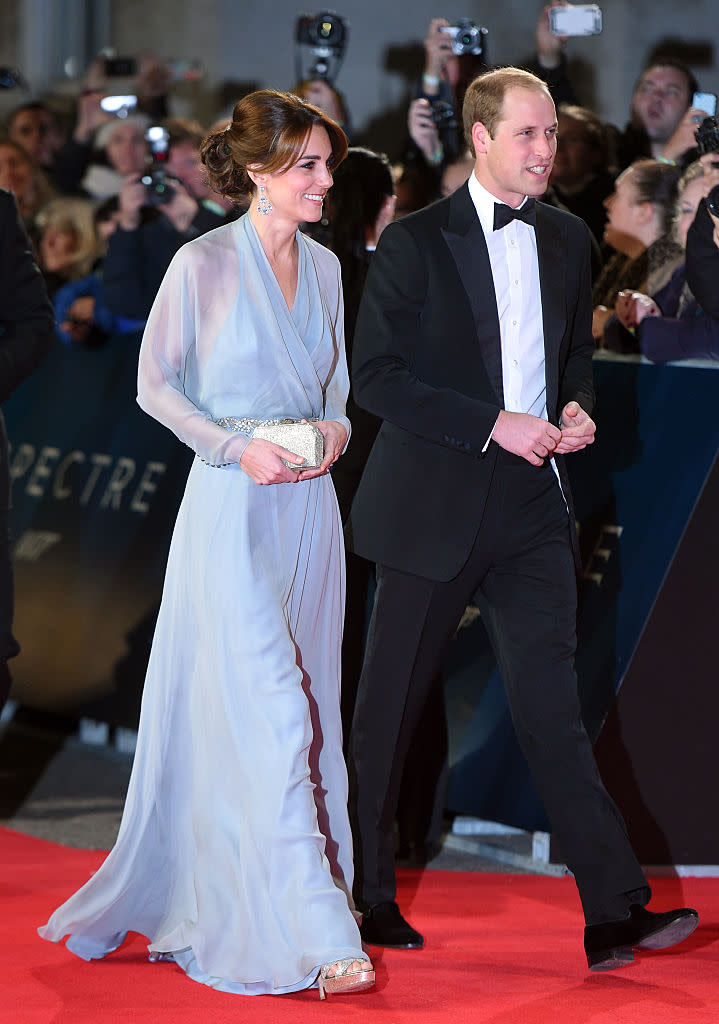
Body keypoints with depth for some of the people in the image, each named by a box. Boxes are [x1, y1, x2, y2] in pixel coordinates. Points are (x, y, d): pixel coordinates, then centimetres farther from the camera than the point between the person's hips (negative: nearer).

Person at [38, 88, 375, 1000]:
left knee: (301, 708, 8)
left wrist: (336, 428, -1)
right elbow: (156, 384, -4)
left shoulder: (323, 266, 9)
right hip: (234, 511, -7)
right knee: (268, 712, -11)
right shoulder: (204, 265, -8)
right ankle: (311, 933, -11)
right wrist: (236, 448, -15)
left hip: (309, 508, 7)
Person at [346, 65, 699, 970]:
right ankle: (363, 891, 23)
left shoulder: (567, 241, 9)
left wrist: (574, 406, 0)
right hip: (433, 508, -3)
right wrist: (494, 425, -18)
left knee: (552, 706, -2)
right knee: (389, 707, 8)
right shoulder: (416, 242, -8)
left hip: (533, 504, 4)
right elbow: (373, 375, -12)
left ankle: (614, 912, -7)